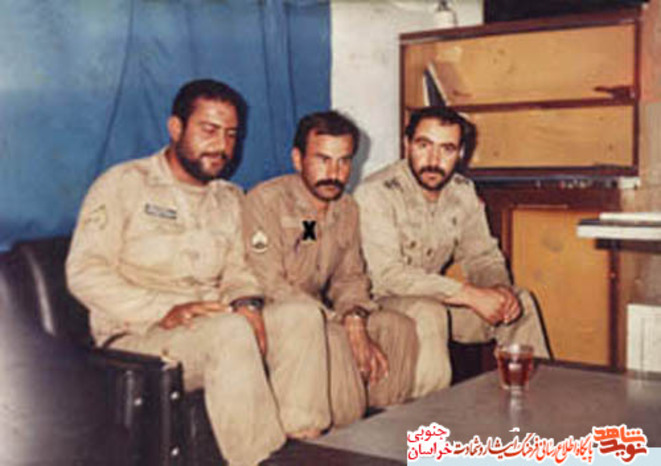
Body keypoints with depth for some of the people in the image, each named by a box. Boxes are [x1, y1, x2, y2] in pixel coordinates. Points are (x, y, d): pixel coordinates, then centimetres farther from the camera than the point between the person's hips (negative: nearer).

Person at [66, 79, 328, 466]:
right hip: (135, 338, -5)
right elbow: (85, 274, -9)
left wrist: (247, 302, -11)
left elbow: (239, 269, 15)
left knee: (299, 316, -20)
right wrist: (162, 311, -22)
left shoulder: (231, 199, 19)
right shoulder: (123, 184, 0)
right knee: (230, 330, -34)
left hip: (218, 331, 6)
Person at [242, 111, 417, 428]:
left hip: (319, 315, 7)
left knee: (398, 327, -6)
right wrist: (346, 328, -23)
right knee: (333, 340, -32)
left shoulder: (347, 209, 9)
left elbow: (350, 277, 13)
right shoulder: (266, 201, -14)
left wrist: (356, 320, -12)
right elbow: (270, 286, -20)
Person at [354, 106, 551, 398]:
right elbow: (388, 274, -29)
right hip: (377, 303, -7)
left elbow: (482, 256, 8)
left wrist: (501, 287, -16)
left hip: (435, 299, 7)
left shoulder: (463, 192, 2)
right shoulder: (376, 194, -21)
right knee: (428, 314, -36)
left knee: (520, 302, 0)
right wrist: (469, 294, -31)